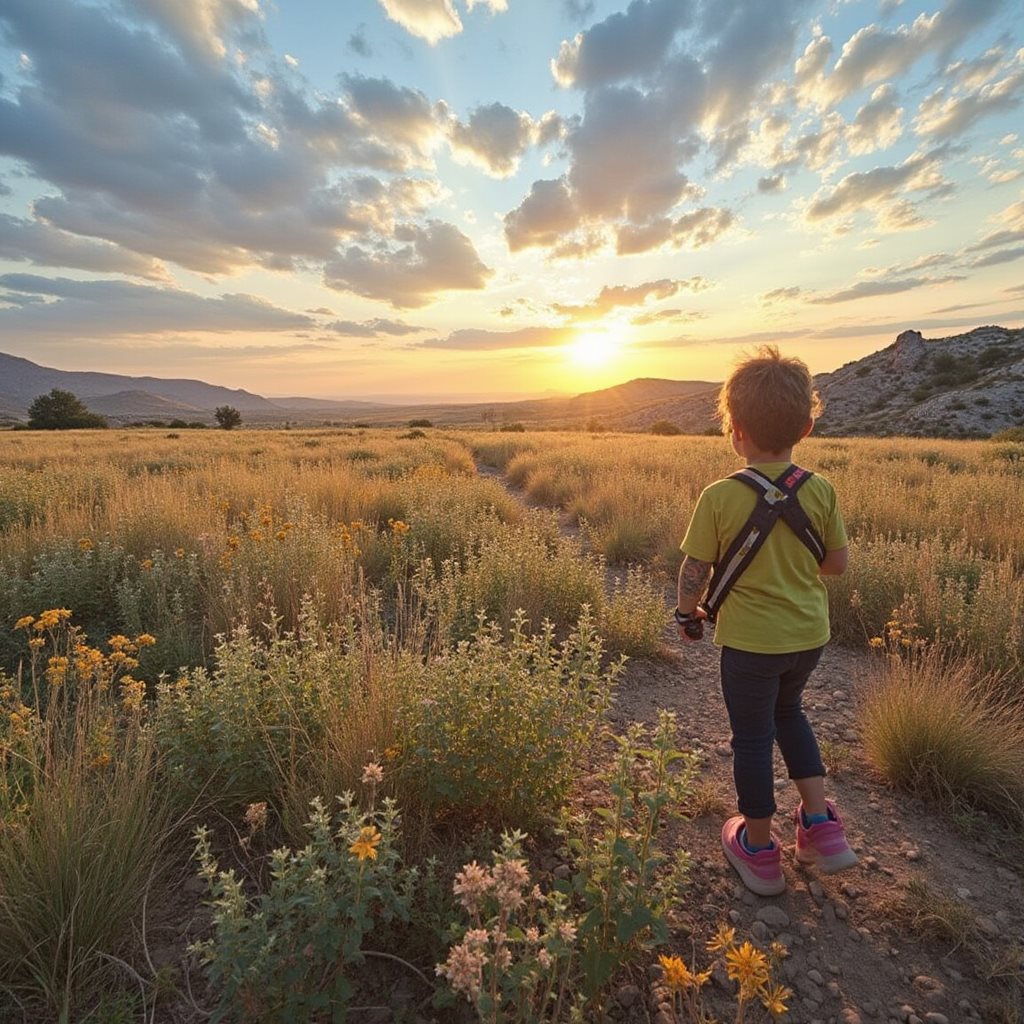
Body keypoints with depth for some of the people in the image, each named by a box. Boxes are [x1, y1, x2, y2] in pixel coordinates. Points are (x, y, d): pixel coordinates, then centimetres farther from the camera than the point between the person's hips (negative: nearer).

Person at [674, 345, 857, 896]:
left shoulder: (719, 496, -20)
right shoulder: (820, 490, -8)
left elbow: (694, 570, -14)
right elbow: (837, 563, 1)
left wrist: (686, 613, 4)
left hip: (750, 640, -4)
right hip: (809, 634, 5)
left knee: (752, 737, 14)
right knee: (787, 710, 30)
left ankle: (758, 850, 33)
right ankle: (820, 823, 32)